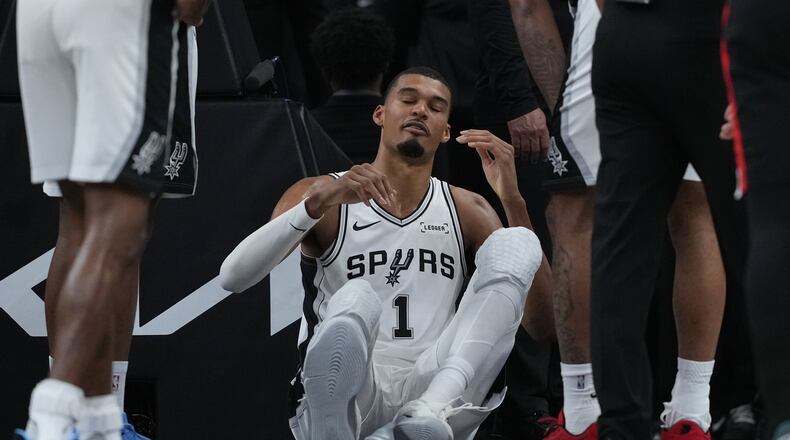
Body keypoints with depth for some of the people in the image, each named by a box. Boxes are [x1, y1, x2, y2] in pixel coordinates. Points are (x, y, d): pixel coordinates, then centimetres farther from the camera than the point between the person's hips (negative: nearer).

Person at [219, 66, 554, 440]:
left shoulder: (466, 211, 18)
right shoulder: (318, 193, 10)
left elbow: (541, 325, 6)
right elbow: (232, 277, -8)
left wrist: (512, 199, -2)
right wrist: (319, 201, -20)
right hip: (347, 400, -3)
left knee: (517, 245, -17)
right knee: (356, 299, -37)